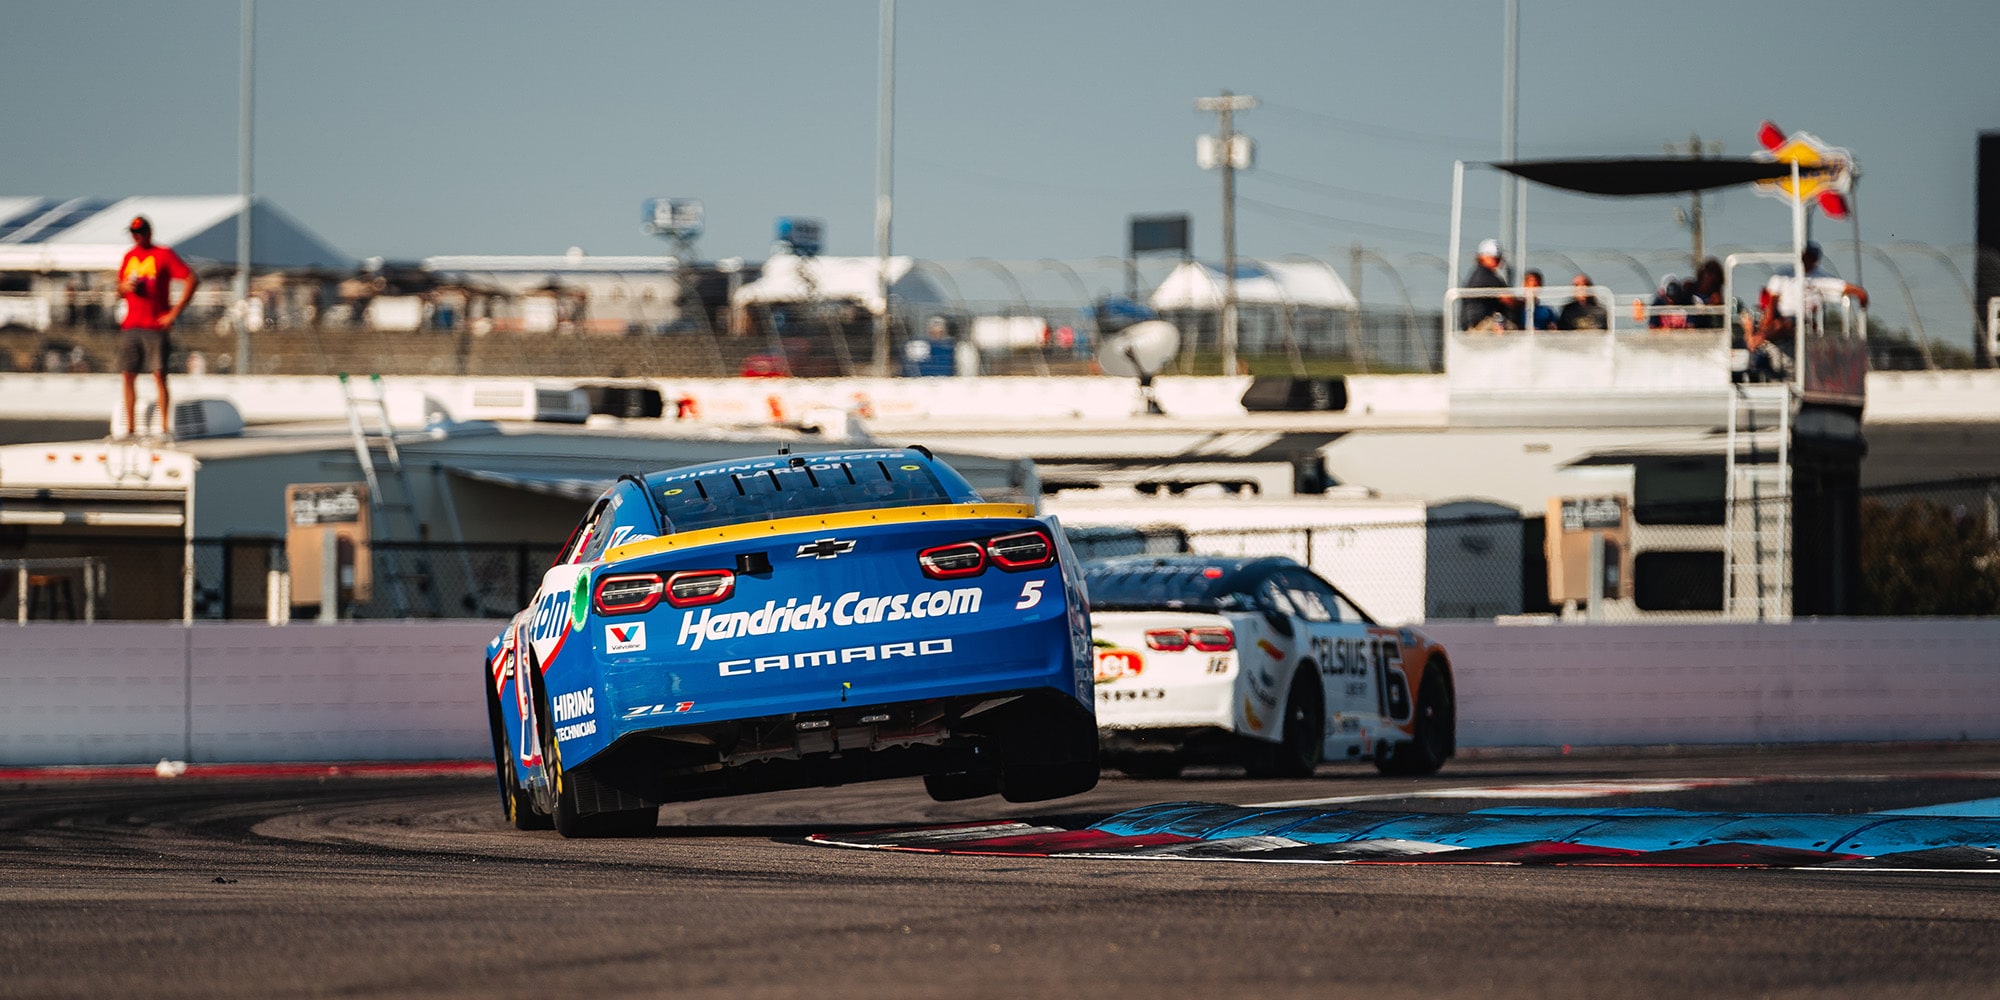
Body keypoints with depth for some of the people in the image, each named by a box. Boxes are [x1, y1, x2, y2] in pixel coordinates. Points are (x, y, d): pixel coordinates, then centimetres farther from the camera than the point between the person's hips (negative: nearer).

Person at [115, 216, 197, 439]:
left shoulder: (164, 255, -3)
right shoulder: (129, 257, 15)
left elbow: (192, 280, -9)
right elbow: (120, 289, 25)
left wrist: (174, 313, -13)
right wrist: (125, 287, -2)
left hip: (156, 326, -6)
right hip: (130, 326, 6)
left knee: (159, 376, -10)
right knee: (127, 376, 3)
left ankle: (165, 427, -10)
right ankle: (130, 428, 8)